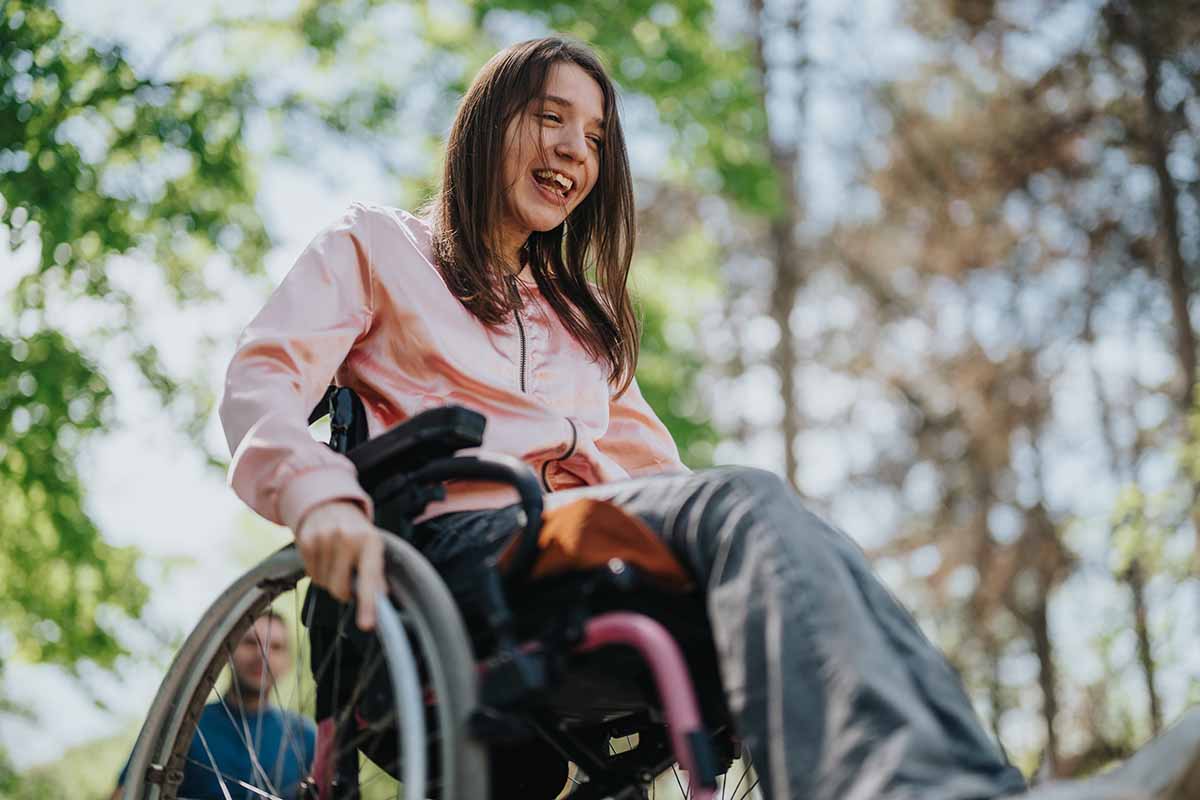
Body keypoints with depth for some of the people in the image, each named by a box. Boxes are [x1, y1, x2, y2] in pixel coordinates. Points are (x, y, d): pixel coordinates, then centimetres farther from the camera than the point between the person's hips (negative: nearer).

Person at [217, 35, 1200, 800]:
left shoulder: (585, 313, 37)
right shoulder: (374, 248, 21)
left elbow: (650, 462, 27)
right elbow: (262, 384, 3)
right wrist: (322, 497, -20)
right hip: (458, 541, -5)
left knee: (758, 520, -30)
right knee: (749, 500, -34)